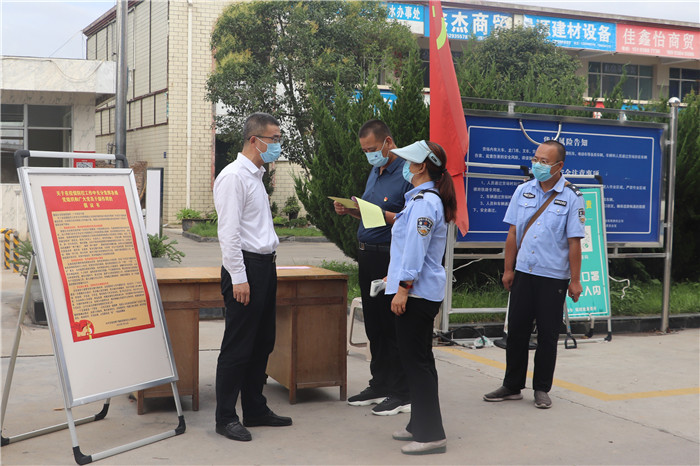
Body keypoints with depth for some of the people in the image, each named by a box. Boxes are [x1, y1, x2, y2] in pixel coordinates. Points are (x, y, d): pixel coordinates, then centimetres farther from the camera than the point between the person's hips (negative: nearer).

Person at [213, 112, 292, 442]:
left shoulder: (256, 176, 18)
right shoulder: (233, 176, -12)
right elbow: (229, 231, -18)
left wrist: (267, 267, 18)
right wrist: (238, 277, -21)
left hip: (264, 265, 10)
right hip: (245, 268, -10)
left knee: (262, 343, 14)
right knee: (238, 347, -3)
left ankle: (255, 409, 26)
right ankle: (225, 417, 6)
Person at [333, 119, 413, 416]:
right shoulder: (375, 172, 16)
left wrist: (384, 215, -28)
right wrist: (349, 210, 7)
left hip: (391, 257, -9)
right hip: (367, 255, 9)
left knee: (393, 325, -3)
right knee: (374, 324, 15)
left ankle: (402, 394, 6)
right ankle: (380, 385, 26)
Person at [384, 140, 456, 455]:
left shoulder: (424, 202, -17)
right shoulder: (428, 199, 16)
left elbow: (416, 249, -21)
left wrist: (402, 289, -20)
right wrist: (397, 276, 26)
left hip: (417, 291, -11)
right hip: (426, 290, 11)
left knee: (416, 361, -6)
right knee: (419, 359, 16)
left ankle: (431, 435, -2)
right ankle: (420, 426, 25)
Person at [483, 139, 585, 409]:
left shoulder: (571, 197, -5)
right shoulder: (523, 191, 6)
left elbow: (574, 242, -6)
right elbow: (513, 233, 9)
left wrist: (575, 281, -7)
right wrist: (508, 269, 7)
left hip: (553, 277, -3)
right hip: (523, 273, 3)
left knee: (547, 334, 5)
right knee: (516, 329, 8)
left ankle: (542, 389, 18)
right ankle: (512, 386, 19)